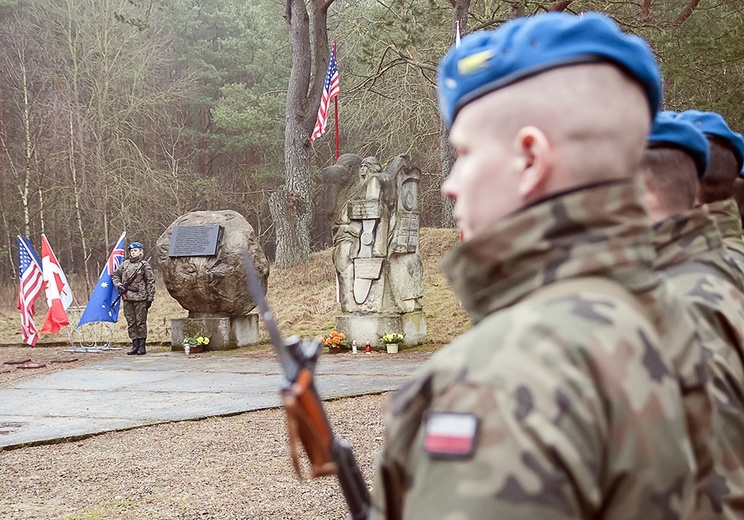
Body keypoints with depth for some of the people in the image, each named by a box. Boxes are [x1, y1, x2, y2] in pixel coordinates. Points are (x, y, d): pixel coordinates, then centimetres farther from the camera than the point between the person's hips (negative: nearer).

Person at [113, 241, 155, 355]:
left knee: (141, 322, -1)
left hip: (140, 298, -4)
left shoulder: (145, 265, 0)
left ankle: (142, 346, 4)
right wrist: (118, 285, 3)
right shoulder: (124, 264, 11)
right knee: (131, 322, 7)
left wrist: (150, 298, -5)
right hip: (127, 298, 4)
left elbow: (150, 282, -1)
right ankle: (135, 345, 13)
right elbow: (115, 276, 22)